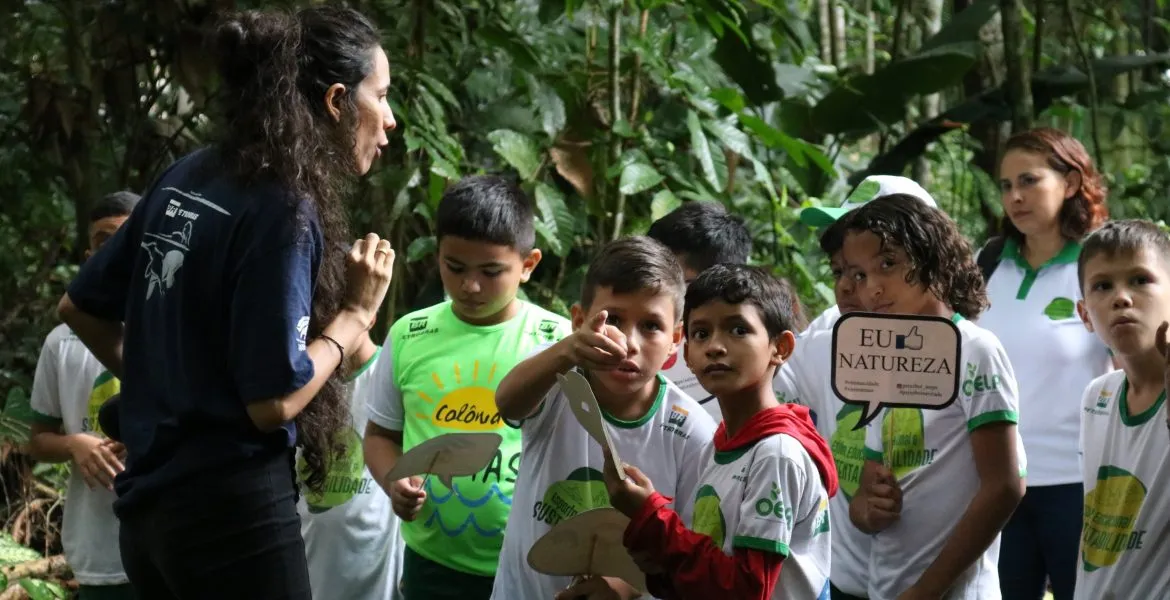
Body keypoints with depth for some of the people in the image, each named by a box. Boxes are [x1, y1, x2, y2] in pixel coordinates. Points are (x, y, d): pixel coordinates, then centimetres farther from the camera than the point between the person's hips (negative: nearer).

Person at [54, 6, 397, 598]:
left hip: (148, 504, 8)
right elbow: (273, 401, -20)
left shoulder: (185, 177, 7)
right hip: (233, 512, -8)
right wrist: (356, 312, -8)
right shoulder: (282, 211, -16)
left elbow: (80, 307, 16)